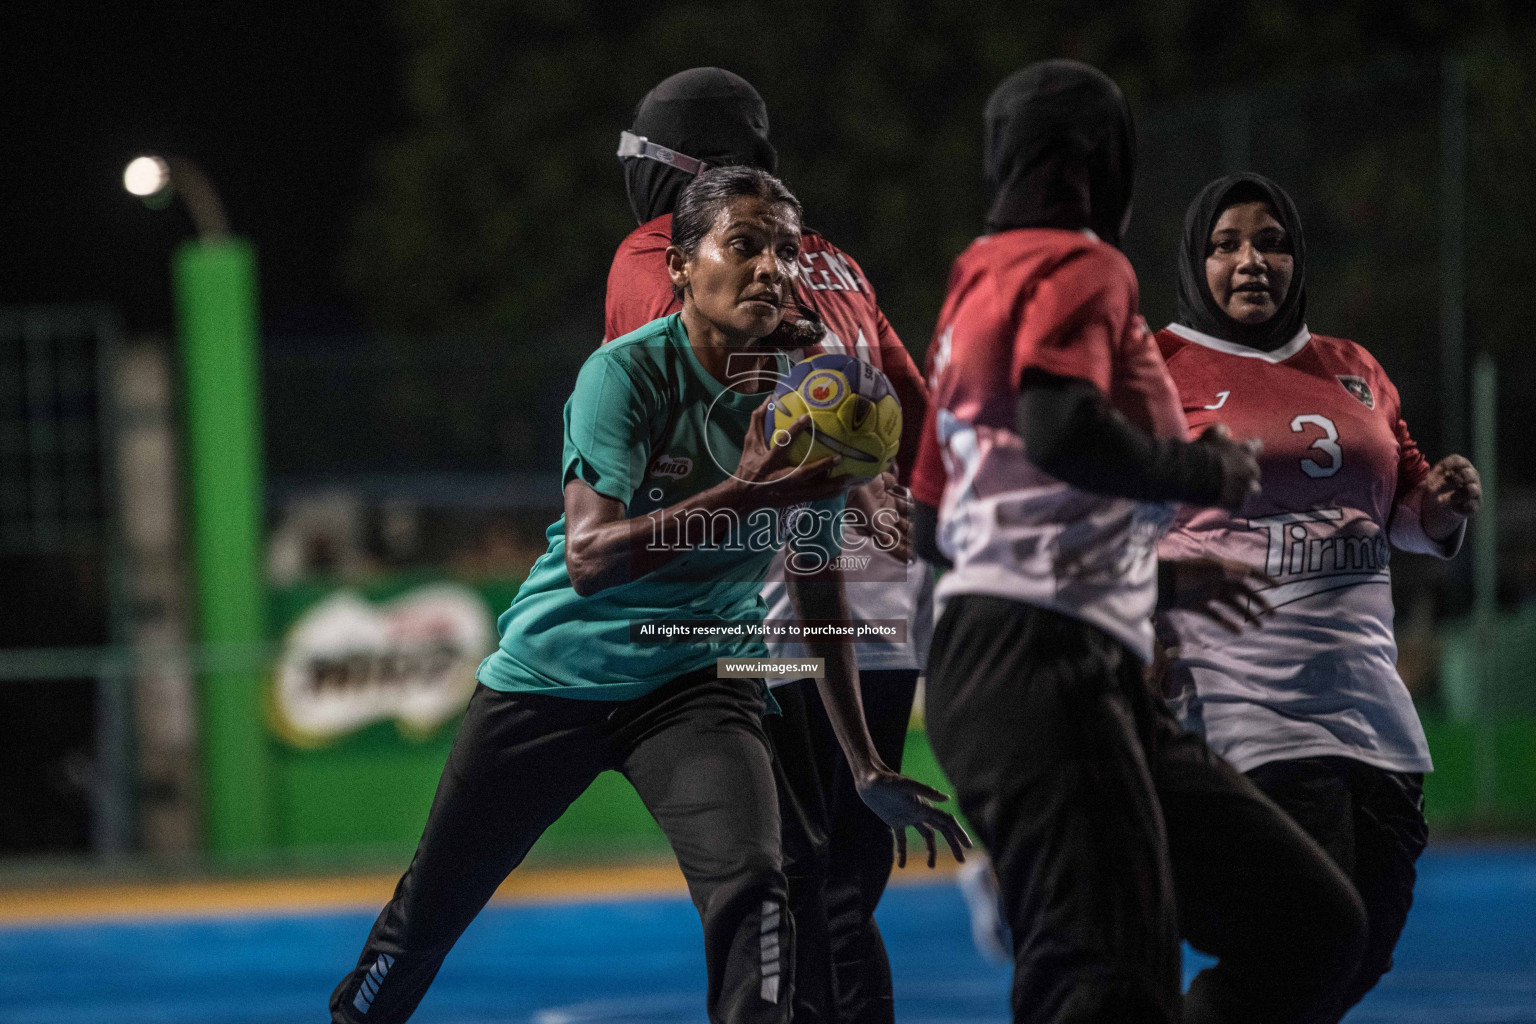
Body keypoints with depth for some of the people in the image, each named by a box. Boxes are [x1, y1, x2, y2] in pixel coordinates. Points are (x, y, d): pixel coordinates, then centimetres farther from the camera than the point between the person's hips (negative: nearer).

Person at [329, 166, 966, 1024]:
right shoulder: (629, 372, -18)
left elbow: (821, 594, 8)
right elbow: (590, 558, -30)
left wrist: (868, 766, 9)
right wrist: (748, 493, -39)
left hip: (699, 686, 2)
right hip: (555, 672, -2)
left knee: (751, 890, -26)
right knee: (424, 919, 10)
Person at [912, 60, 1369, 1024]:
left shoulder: (975, 289, 25)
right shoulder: (1080, 269, -2)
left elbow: (935, 517, 29)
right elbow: (1062, 430, -22)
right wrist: (1202, 469, -6)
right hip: (1039, 671, -10)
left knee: (1313, 925, 8)